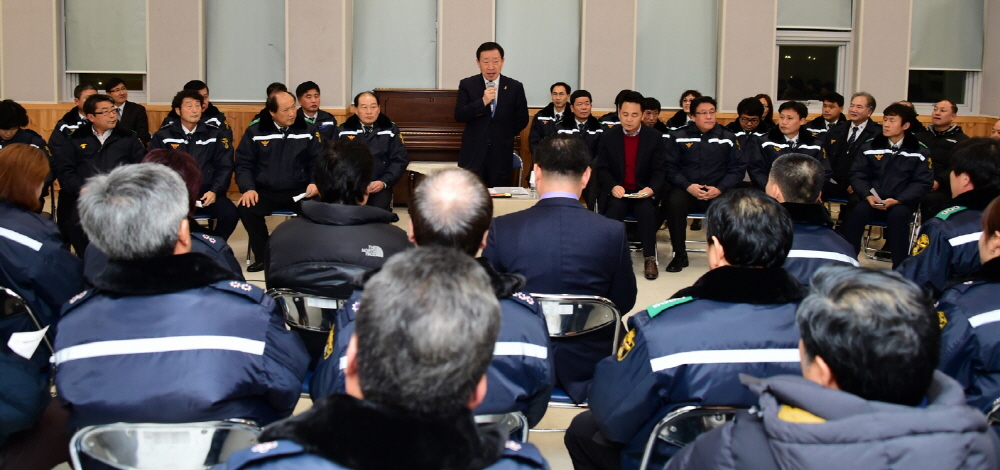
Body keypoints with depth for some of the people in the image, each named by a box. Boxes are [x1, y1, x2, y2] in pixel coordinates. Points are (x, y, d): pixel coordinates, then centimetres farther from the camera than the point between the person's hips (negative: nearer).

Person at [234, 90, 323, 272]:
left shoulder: (308, 131, 5)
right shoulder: (255, 132, 3)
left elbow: (318, 162, 7)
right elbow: (243, 164, 4)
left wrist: (315, 183, -11)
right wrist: (248, 188, -13)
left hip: (299, 192, 0)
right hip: (264, 192, 1)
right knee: (245, 208, -29)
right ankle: (263, 256, -7)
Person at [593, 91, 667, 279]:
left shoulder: (655, 137, 2)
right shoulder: (608, 137, 4)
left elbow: (659, 170, 0)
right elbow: (601, 169, 2)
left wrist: (651, 189, -21)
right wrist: (613, 187, -18)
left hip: (643, 192, 0)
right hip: (617, 192, 0)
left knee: (646, 209, -32)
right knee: (615, 207, -33)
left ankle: (650, 259, -21)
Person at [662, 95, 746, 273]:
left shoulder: (728, 137, 7)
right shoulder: (680, 137, 4)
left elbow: (738, 167, 4)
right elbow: (670, 166, 0)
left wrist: (720, 189, -12)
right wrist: (688, 186, -16)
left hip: (717, 191, 1)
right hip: (686, 189, 0)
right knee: (674, 202, -33)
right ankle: (680, 255, -17)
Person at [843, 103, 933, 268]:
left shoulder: (919, 152, 3)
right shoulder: (870, 147, 9)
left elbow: (922, 183, -2)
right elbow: (858, 175, 7)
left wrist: (897, 200, -17)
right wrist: (868, 195, -13)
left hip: (902, 204, -2)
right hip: (873, 201, 2)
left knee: (898, 215, -35)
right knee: (856, 213, -29)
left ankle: (899, 269, -27)